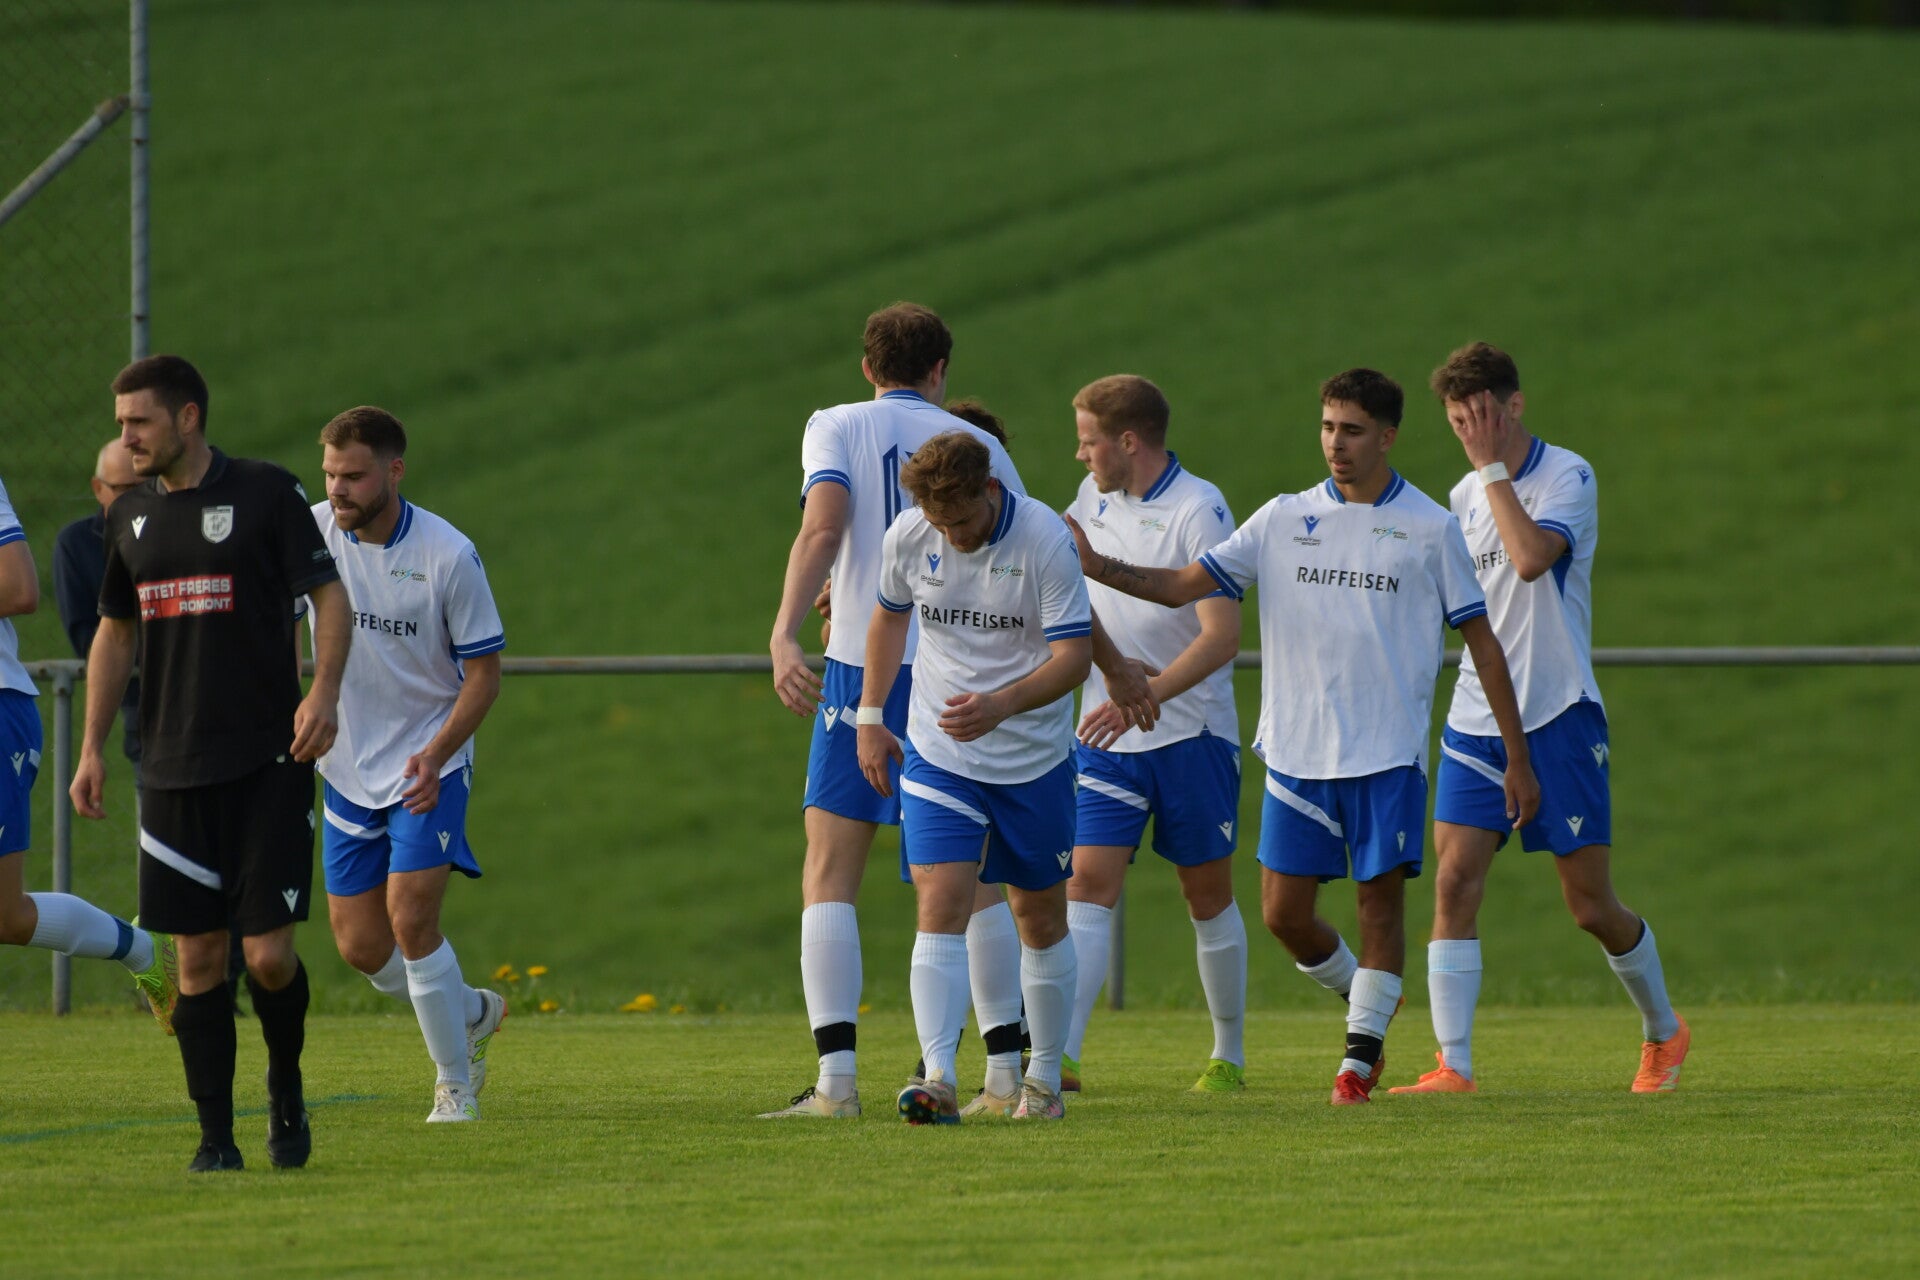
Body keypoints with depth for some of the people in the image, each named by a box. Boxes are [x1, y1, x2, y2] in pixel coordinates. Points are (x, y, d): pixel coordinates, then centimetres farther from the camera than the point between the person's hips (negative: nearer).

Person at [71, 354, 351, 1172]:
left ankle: (286, 1086, 21)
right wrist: (92, 751, 13)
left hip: (269, 765, -4)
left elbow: (330, 596, -3)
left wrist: (324, 691, -19)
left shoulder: (266, 494, -4)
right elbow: (115, 634, 19)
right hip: (175, 769, 4)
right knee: (199, 959, 1)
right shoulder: (130, 516, 10)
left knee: (268, 954, -7)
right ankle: (216, 1138, 7)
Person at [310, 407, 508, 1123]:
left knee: (410, 919, -18)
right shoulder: (311, 534, -7)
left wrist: (437, 753, -24)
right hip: (348, 769, 4)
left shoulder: (447, 556, -16)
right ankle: (472, 1014, 34)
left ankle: (456, 1085, -1)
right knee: (360, 946, 5)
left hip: (428, 764, -4)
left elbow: (484, 674, -10)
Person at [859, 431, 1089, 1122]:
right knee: (941, 905, -15)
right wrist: (870, 716, 16)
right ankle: (938, 1080, -24)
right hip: (938, 755, 1)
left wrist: (1002, 704, -35)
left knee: (1041, 917, 10)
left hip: (1034, 757, -1)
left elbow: (1074, 654, -19)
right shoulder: (907, 538, -7)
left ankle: (1045, 1077, 26)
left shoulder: (1046, 540, -18)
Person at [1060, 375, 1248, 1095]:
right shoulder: (1093, 499, 6)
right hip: (1105, 740, 5)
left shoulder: (1199, 510, -14)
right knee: (1088, 886, -10)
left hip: (1192, 734, -5)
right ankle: (1060, 1057, -19)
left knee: (1208, 897, 8)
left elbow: (1222, 637, -22)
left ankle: (1229, 1057, 22)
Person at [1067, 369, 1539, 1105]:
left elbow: (1481, 642, 3)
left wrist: (1517, 759, 0)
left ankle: (1361, 1056, 6)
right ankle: (1364, 999, 28)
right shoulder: (1285, 519, 6)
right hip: (1297, 751, 3)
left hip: (1389, 753, -3)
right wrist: (1099, 568, -13)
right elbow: (1182, 586, 4)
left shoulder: (1428, 529, 0)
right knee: (1283, 911, 2)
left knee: (1381, 900, -4)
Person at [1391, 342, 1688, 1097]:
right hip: (1475, 718, 5)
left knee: (1591, 905, 1)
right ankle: (1453, 1066, -14)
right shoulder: (1464, 496, 11)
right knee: (1454, 883, -11)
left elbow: (1530, 556, -27)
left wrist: (1493, 467, -18)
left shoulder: (1567, 477, -8)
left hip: (1558, 720, -5)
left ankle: (1663, 1031, 25)